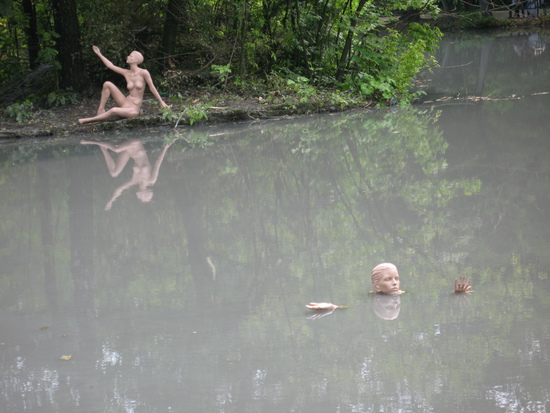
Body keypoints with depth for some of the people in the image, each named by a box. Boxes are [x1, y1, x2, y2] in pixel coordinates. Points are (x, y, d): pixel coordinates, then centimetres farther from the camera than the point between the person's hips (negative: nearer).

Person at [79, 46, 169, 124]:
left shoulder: (143, 73, -10)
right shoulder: (126, 73, 5)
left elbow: (152, 88, -5)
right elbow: (110, 65, 13)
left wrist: (162, 102, -2)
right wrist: (99, 54, 15)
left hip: (133, 109, -6)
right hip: (125, 102, 6)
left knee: (113, 111, -34)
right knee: (107, 84, -9)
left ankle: (89, 120, -19)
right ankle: (101, 109, -5)